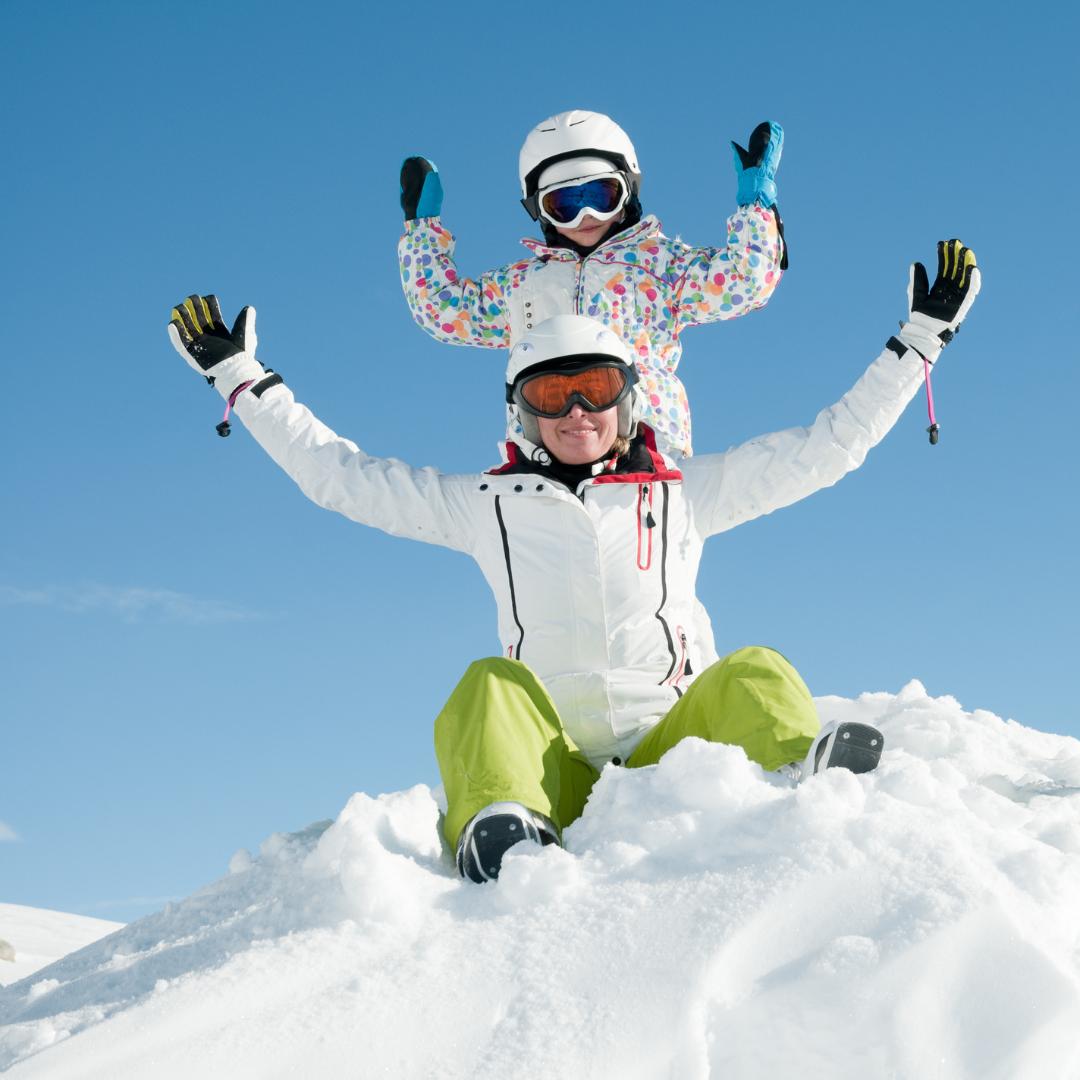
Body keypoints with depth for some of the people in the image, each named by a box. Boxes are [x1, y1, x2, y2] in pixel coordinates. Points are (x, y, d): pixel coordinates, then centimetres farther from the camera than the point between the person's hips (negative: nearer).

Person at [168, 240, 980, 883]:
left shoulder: (684, 492, 16)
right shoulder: (489, 505, 16)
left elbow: (828, 445, 18)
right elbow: (338, 473, 19)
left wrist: (920, 339, 17)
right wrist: (242, 379, 19)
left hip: (672, 753, 1)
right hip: (553, 769, 0)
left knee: (754, 674, -23)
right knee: (493, 684, -28)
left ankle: (808, 780, -51)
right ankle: (499, 829, -54)